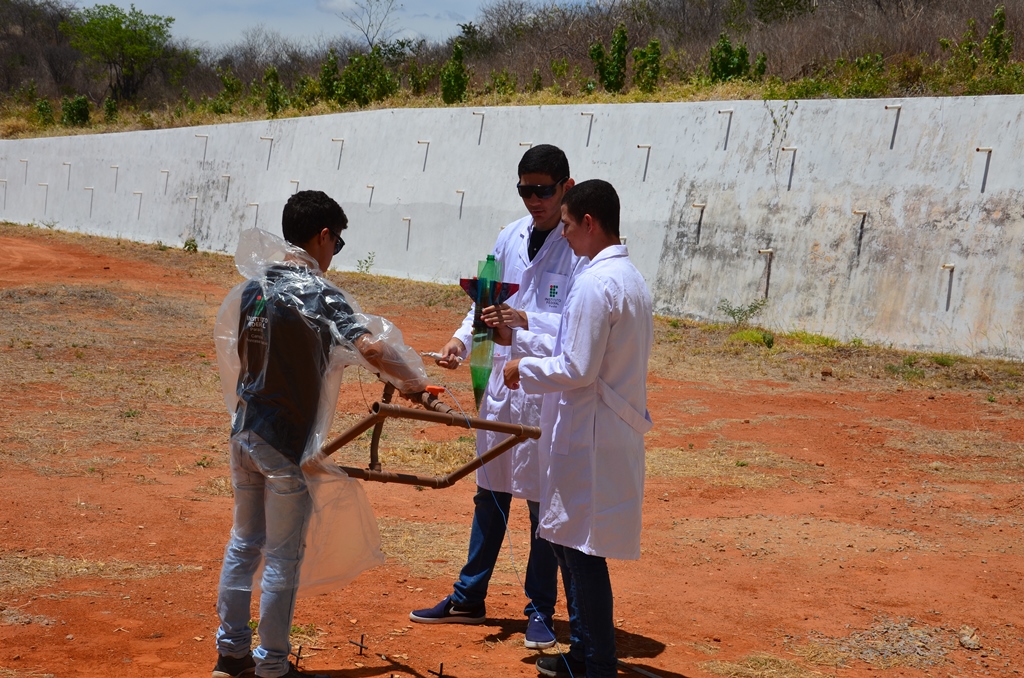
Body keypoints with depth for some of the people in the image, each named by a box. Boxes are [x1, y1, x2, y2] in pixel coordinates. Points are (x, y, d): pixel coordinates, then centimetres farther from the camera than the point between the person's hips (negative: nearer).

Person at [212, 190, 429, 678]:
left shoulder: (253, 286, 6)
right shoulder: (316, 292, -17)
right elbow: (370, 348, -29)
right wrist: (412, 380, -15)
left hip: (245, 431, 7)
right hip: (287, 444, -7)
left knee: (244, 543, 18)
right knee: (283, 558, 4)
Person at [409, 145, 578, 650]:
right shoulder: (510, 238, 7)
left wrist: (526, 321, -28)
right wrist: (463, 339, -1)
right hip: (502, 377, 6)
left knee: (544, 503, 4)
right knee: (489, 494, 16)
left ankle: (540, 612, 17)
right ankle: (468, 599, 29)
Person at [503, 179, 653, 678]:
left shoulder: (595, 283, -19)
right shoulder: (631, 278, 13)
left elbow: (577, 370, -21)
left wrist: (524, 370, -5)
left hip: (589, 438, -10)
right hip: (616, 431, 10)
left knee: (582, 551, -2)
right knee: (569, 542, 18)